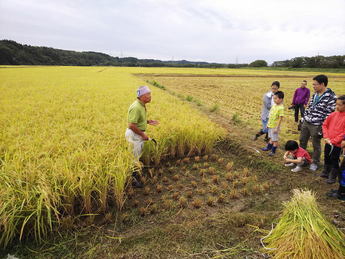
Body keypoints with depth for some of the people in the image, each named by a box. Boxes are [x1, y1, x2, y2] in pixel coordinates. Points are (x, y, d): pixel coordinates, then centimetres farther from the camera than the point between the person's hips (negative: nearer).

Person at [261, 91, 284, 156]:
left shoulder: (281, 108, -22)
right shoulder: (274, 105, 4)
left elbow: (280, 118, -21)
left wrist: (277, 128, -20)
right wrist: (268, 123, 17)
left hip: (275, 126, -8)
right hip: (270, 125, 8)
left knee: (275, 139, 7)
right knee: (271, 138, 24)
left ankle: (273, 151, 19)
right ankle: (269, 147, 39)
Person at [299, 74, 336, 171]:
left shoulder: (331, 97, -16)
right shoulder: (315, 94, 7)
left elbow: (329, 114, -16)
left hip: (317, 126, -7)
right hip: (306, 123, 7)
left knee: (316, 145, 9)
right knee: (302, 141, 17)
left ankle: (315, 163, 28)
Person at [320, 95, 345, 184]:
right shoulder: (333, 114, -1)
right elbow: (325, 125, 7)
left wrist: (333, 141, -16)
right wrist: (326, 137, -3)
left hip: (337, 144, -5)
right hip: (328, 142, 5)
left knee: (334, 160, 8)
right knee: (327, 158, 19)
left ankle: (332, 177, 24)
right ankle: (325, 173, 38)